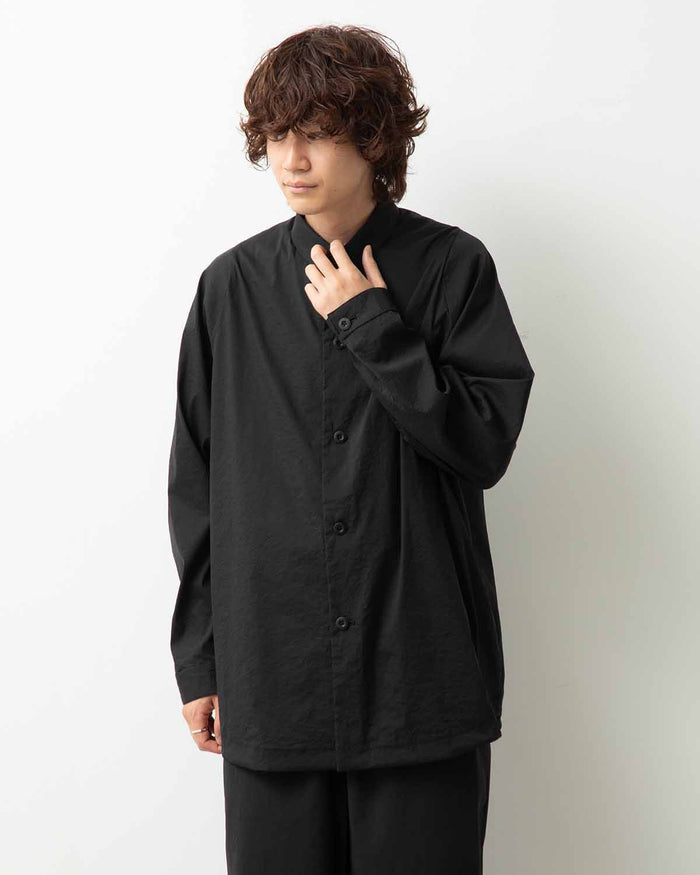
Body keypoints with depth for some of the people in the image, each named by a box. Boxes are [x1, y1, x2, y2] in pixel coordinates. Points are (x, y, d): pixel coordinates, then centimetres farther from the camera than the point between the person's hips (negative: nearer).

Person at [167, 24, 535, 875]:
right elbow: (196, 485, 8)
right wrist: (197, 659, 7)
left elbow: (486, 444, -8)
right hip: (268, 680, 2)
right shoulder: (233, 285, 5)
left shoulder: (451, 266, -1)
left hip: (423, 677, -1)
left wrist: (371, 324, -12)